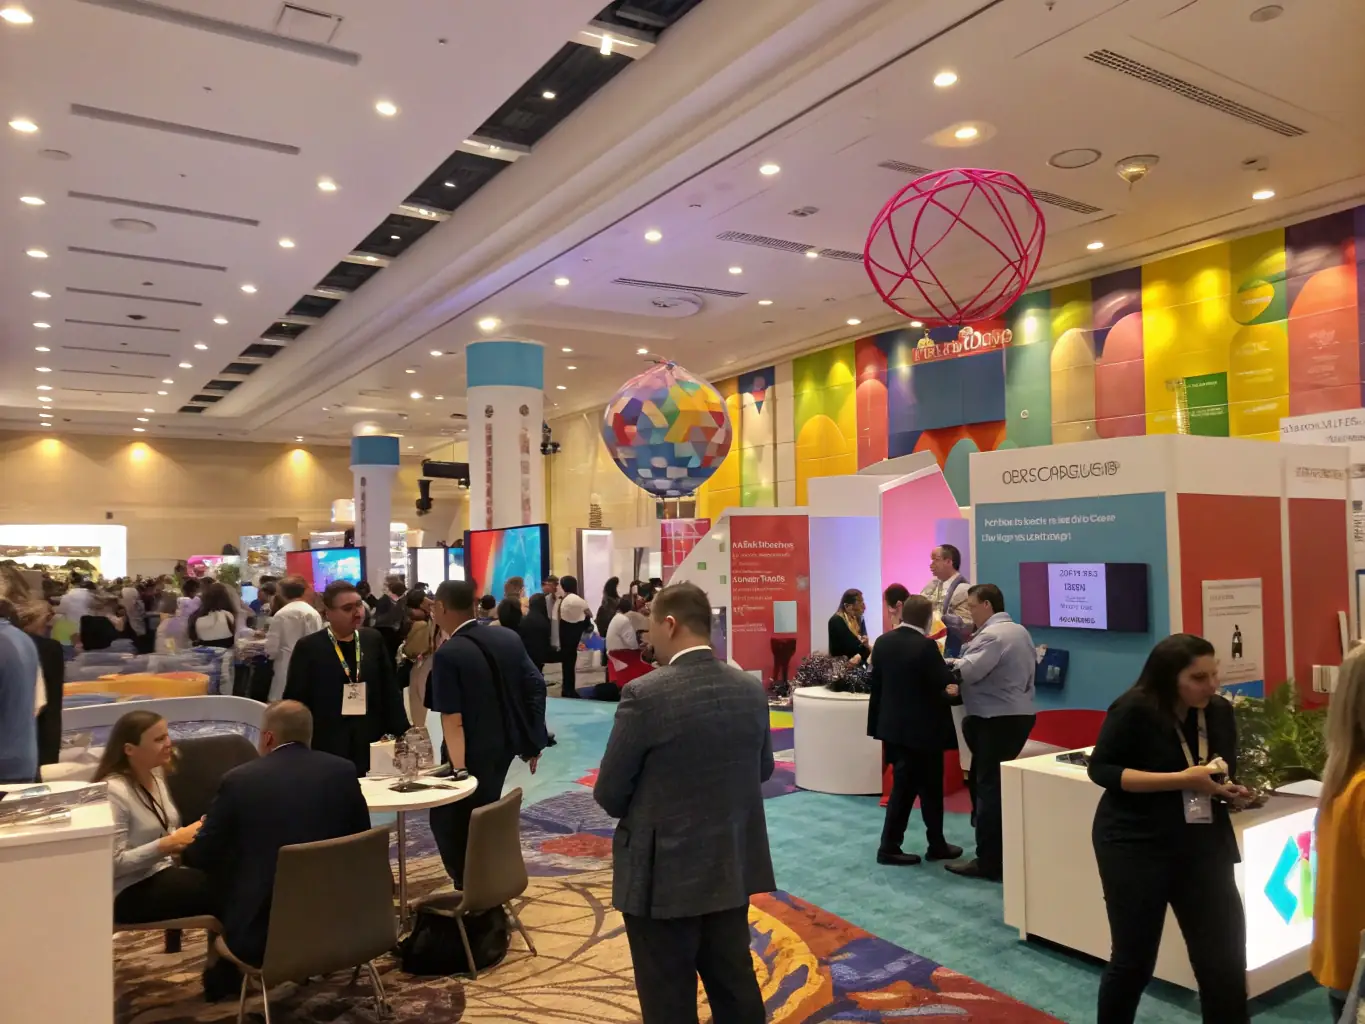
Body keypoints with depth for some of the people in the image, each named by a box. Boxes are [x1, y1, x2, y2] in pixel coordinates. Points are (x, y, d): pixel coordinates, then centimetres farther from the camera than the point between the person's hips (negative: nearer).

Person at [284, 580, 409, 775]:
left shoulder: (373, 640, 8)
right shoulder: (308, 647, -1)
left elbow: (390, 691, 10)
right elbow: (295, 701, 1)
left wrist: (401, 736, 3)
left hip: (372, 748, 3)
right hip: (326, 751, -3)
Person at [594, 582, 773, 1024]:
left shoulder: (645, 694, -20)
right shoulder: (752, 689, -2)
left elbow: (609, 794, -12)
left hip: (664, 874, -5)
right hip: (734, 867, 6)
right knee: (735, 985, 21)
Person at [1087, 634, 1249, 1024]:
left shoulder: (1219, 711, 1)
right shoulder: (1134, 710, -16)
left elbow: (1227, 773, 16)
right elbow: (1101, 769, -17)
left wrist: (1233, 791, -8)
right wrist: (1181, 779, -23)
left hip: (1203, 845, 5)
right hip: (1135, 845, -5)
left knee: (1225, 958, 3)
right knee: (1134, 958, 6)